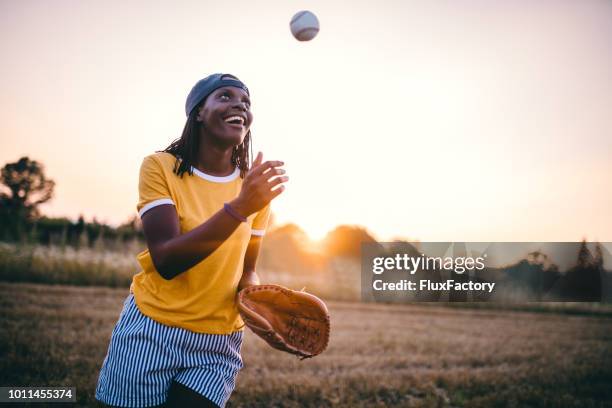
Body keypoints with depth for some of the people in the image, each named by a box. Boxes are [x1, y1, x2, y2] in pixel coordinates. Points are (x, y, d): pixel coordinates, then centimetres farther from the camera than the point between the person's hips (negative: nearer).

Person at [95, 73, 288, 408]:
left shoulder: (258, 184, 0)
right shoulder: (160, 167, -10)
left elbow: (245, 271, 8)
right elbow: (167, 261, -21)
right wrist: (239, 207, -31)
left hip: (218, 345, 2)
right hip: (151, 333, -2)